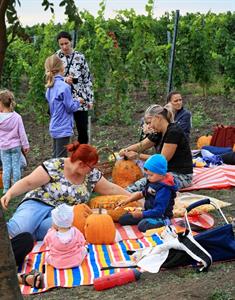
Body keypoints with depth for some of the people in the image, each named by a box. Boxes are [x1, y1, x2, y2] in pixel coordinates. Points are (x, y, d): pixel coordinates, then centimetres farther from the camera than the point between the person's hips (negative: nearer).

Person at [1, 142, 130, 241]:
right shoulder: (54, 166, -13)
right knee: (18, 229, -36)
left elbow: (111, 189, 12)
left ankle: (21, 233, -14)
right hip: (37, 205, -4)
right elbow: (28, 182, -13)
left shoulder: (92, 175, 3)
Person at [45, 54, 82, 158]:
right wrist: (78, 102, 5)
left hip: (54, 128, 8)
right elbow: (70, 107, -14)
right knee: (61, 158, -3)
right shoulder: (64, 87, -19)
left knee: (55, 157, 16)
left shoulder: (50, 87, 6)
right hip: (63, 129, -8)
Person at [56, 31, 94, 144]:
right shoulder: (56, 57, 3)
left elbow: (87, 79, 5)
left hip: (80, 99, 0)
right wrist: (64, 79, -23)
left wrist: (90, 99, 1)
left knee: (83, 130, 3)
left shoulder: (80, 57, 3)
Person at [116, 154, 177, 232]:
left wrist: (141, 214, -27)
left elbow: (158, 211, -28)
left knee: (142, 226, -37)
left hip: (161, 216, -9)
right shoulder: (152, 182, 3)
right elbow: (142, 194, 20)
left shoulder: (164, 189, -24)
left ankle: (164, 222, -13)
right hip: (148, 211, 9)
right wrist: (127, 200, 11)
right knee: (122, 219, 3)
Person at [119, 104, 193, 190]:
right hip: (169, 172, 10)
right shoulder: (159, 133, 10)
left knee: (144, 183, -28)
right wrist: (126, 150, -5)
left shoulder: (174, 132, -18)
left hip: (182, 176, -10)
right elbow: (141, 145, 15)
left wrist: (138, 156, -15)